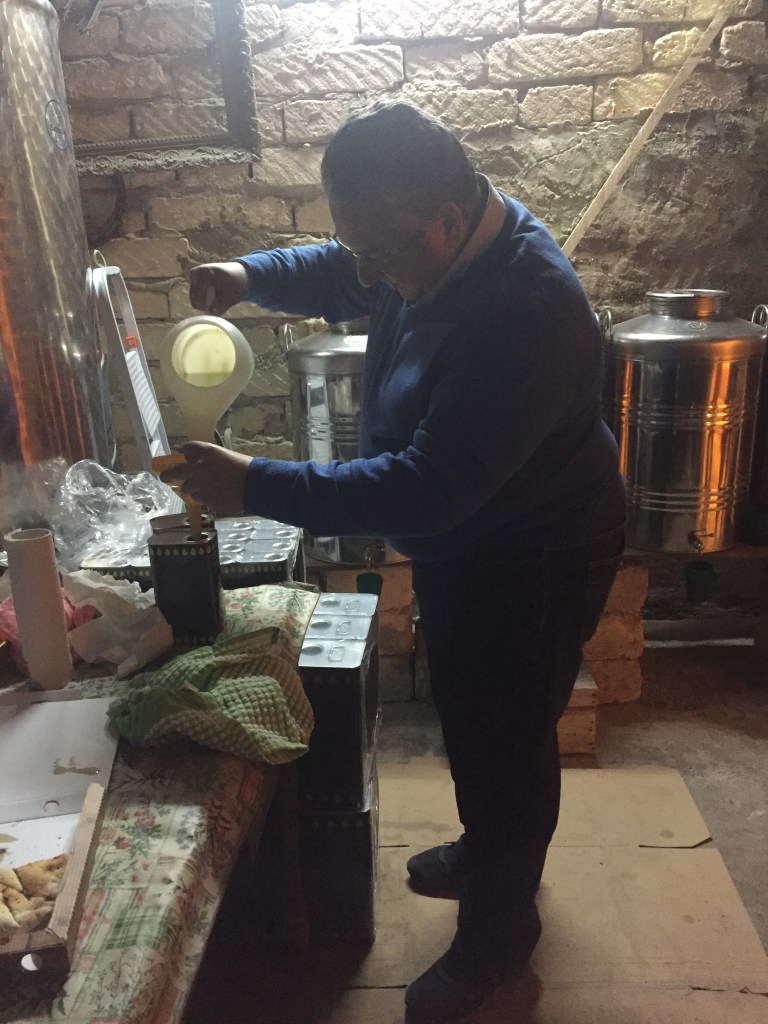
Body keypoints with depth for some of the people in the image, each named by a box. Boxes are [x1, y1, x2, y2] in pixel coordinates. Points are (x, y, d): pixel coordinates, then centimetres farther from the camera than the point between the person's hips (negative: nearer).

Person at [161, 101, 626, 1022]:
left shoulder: (527, 314, -35)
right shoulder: (438, 246, -6)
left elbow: (424, 491, -37)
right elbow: (341, 279, 13)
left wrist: (255, 487, -32)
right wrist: (251, 274, -5)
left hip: (529, 566, -8)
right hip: (458, 543, 9)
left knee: (505, 743, 11)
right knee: (470, 720, 25)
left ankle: (499, 929, 38)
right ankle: (489, 852, 53)